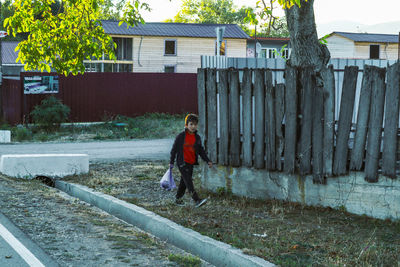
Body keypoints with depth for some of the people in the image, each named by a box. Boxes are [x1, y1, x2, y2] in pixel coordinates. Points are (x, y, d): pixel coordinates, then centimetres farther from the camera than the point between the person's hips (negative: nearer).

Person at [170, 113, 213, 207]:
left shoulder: (197, 138, 6)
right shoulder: (181, 136, -8)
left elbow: (201, 151, 11)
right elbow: (174, 149, -2)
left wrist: (208, 161, 1)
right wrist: (171, 162, 0)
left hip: (191, 164, 6)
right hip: (182, 163, -6)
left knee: (184, 182, 14)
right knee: (188, 182, -14)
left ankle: (178, 199, 29)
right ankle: (197, 200, -23)